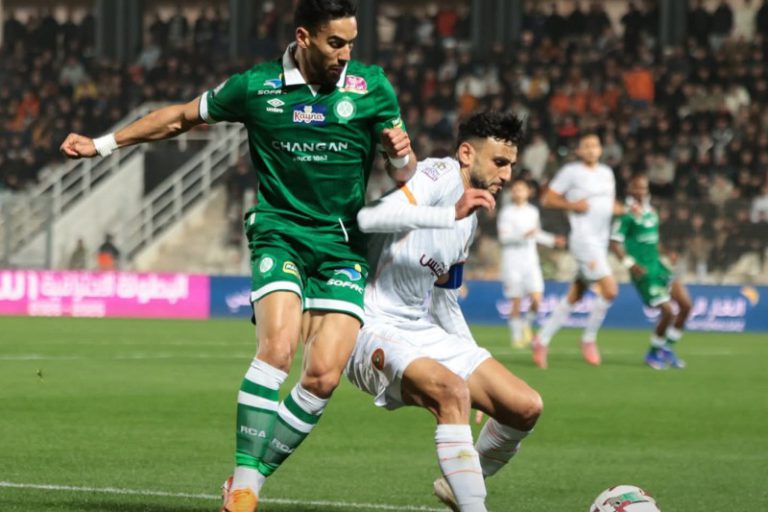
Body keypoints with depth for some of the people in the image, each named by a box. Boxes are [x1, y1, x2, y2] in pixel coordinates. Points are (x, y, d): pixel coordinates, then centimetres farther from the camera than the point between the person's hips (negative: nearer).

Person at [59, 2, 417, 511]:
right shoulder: (256, 87, -1)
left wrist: (402, 152, -18)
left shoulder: (371, 86, 0)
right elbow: (183, 116, 15)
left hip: (344, 245, 2)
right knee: (278, 347, -25)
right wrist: (102, 144, 16)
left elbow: (406, 172, 7)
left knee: (324, 376, -13)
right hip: (279, 233, -2)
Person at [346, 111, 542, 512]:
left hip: (425, 332, 9)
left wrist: (478, 365, 22)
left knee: (526, 406, 0)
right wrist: (451, 214, -38)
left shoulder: (469, 221, 15)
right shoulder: (440, 175, -12)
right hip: (372, 332, -9)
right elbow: (368, 218, -32)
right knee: (452, 390, -35)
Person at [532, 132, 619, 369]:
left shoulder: (606, 172, 15)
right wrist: (572, 205, -17)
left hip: (601, 241, 8)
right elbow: (547, 199, -3)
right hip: (583, 240, -8)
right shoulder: (571, 172, -5)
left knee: (574, 296, 10)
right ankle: (589, 339, -3)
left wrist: (623, 209, 7)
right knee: (609, 289, -19)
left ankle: (542, 340, 19)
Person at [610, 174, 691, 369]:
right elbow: (615, 243, -16)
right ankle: (654, 353, 12)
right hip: (643, 271, -8)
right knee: (668, 311, -11)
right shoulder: (627, 215, -13)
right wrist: (630, 264, -24)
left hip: (657, 265, 8)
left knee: (685, 304, 0)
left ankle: (667, 348, 15)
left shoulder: (650, 211, 11)